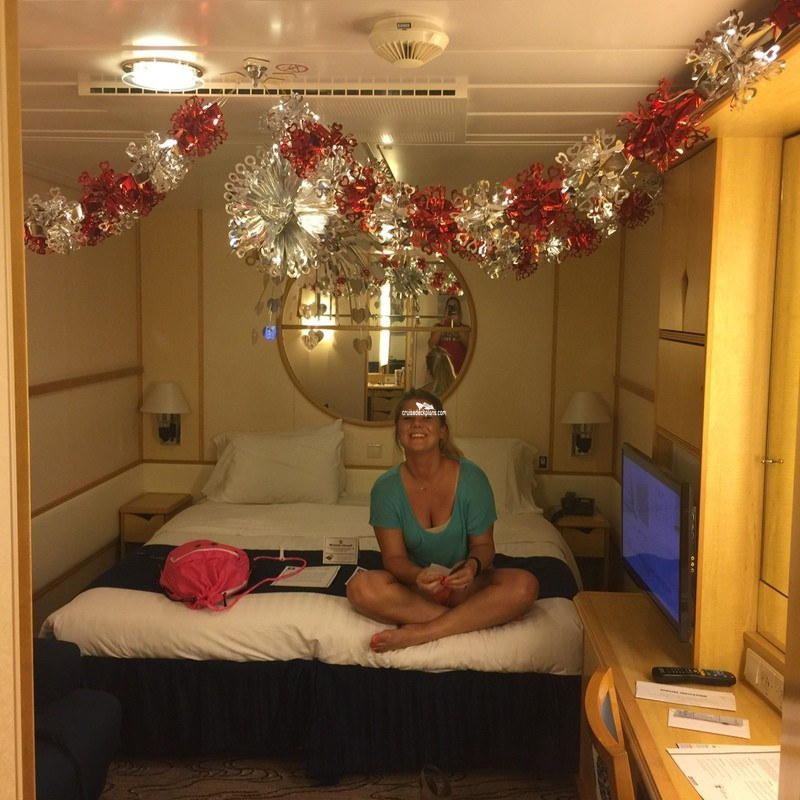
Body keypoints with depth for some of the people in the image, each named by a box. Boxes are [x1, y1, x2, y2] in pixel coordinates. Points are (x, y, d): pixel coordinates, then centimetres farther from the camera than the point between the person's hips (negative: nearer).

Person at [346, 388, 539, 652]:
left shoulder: (471, 478, -10)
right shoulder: (386, 488, -9)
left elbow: (483, 544, -3)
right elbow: (394, 557, -9)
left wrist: (473, 565, -28)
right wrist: (417, 576, -33)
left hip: (465, 583, 0)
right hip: (414, 585, 0)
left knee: (524, 585, -29)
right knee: (362, 588, -31)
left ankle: (418, 633, -28)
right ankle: (475, 618, -23)